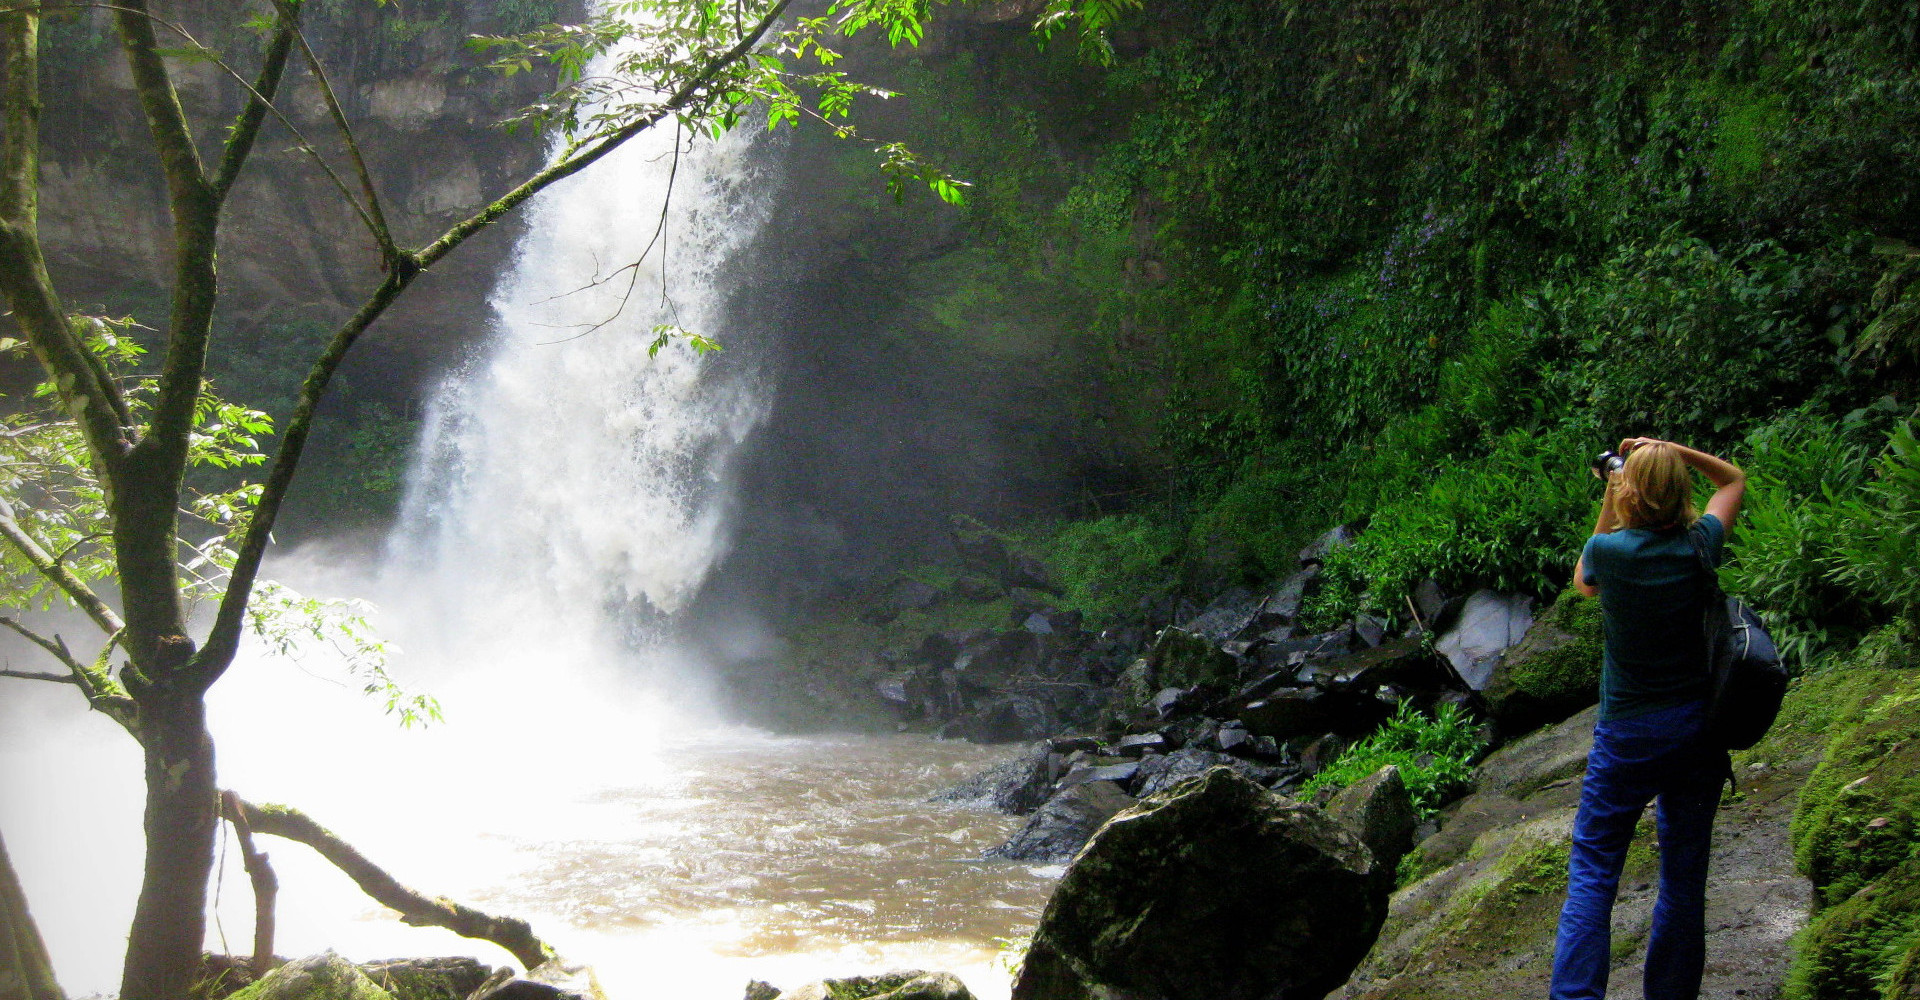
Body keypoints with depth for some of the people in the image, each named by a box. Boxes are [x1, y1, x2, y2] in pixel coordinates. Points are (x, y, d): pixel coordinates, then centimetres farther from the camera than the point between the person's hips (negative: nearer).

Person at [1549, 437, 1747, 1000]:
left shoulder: (1610, 549, -13)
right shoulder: (1701, 546, -5)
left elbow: (1582, 583, 12)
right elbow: (1735, 479, 15)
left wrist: (1607, 511, 8)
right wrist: (1670, 450, 5)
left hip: (1629, 734, -3)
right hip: (1698, 730, 3)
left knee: (1592, 870, 1)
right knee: (1684, 875, 11)